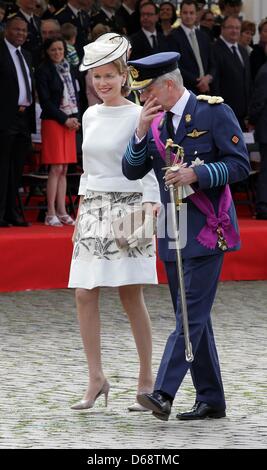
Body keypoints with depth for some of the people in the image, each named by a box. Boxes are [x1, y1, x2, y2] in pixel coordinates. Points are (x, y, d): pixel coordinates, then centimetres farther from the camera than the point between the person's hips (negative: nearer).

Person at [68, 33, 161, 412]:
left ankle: (146, 380, 5)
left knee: (131, 296, -3)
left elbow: (148, 169, -7)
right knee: (85, 294, -3)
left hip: (128, 208, -6)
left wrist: (151, 208, -19)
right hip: (94, 210, 6)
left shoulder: (137, 116, -5)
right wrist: (81, 213, 17)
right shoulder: (90, 116, 12)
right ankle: (96, 378, 3)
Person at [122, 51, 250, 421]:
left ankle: (163, 393, -20)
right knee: (191, 317, 10)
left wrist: (196, 174, -22)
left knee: (192, 313, -12)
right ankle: (210, 400, 16)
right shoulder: (154, 120, 10)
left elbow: (240, 165, -10)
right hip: (171, 230, 7)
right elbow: (132, 172, 5)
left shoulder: (214, 112, -8)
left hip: (207, 228, -7)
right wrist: (142, 131, -9)